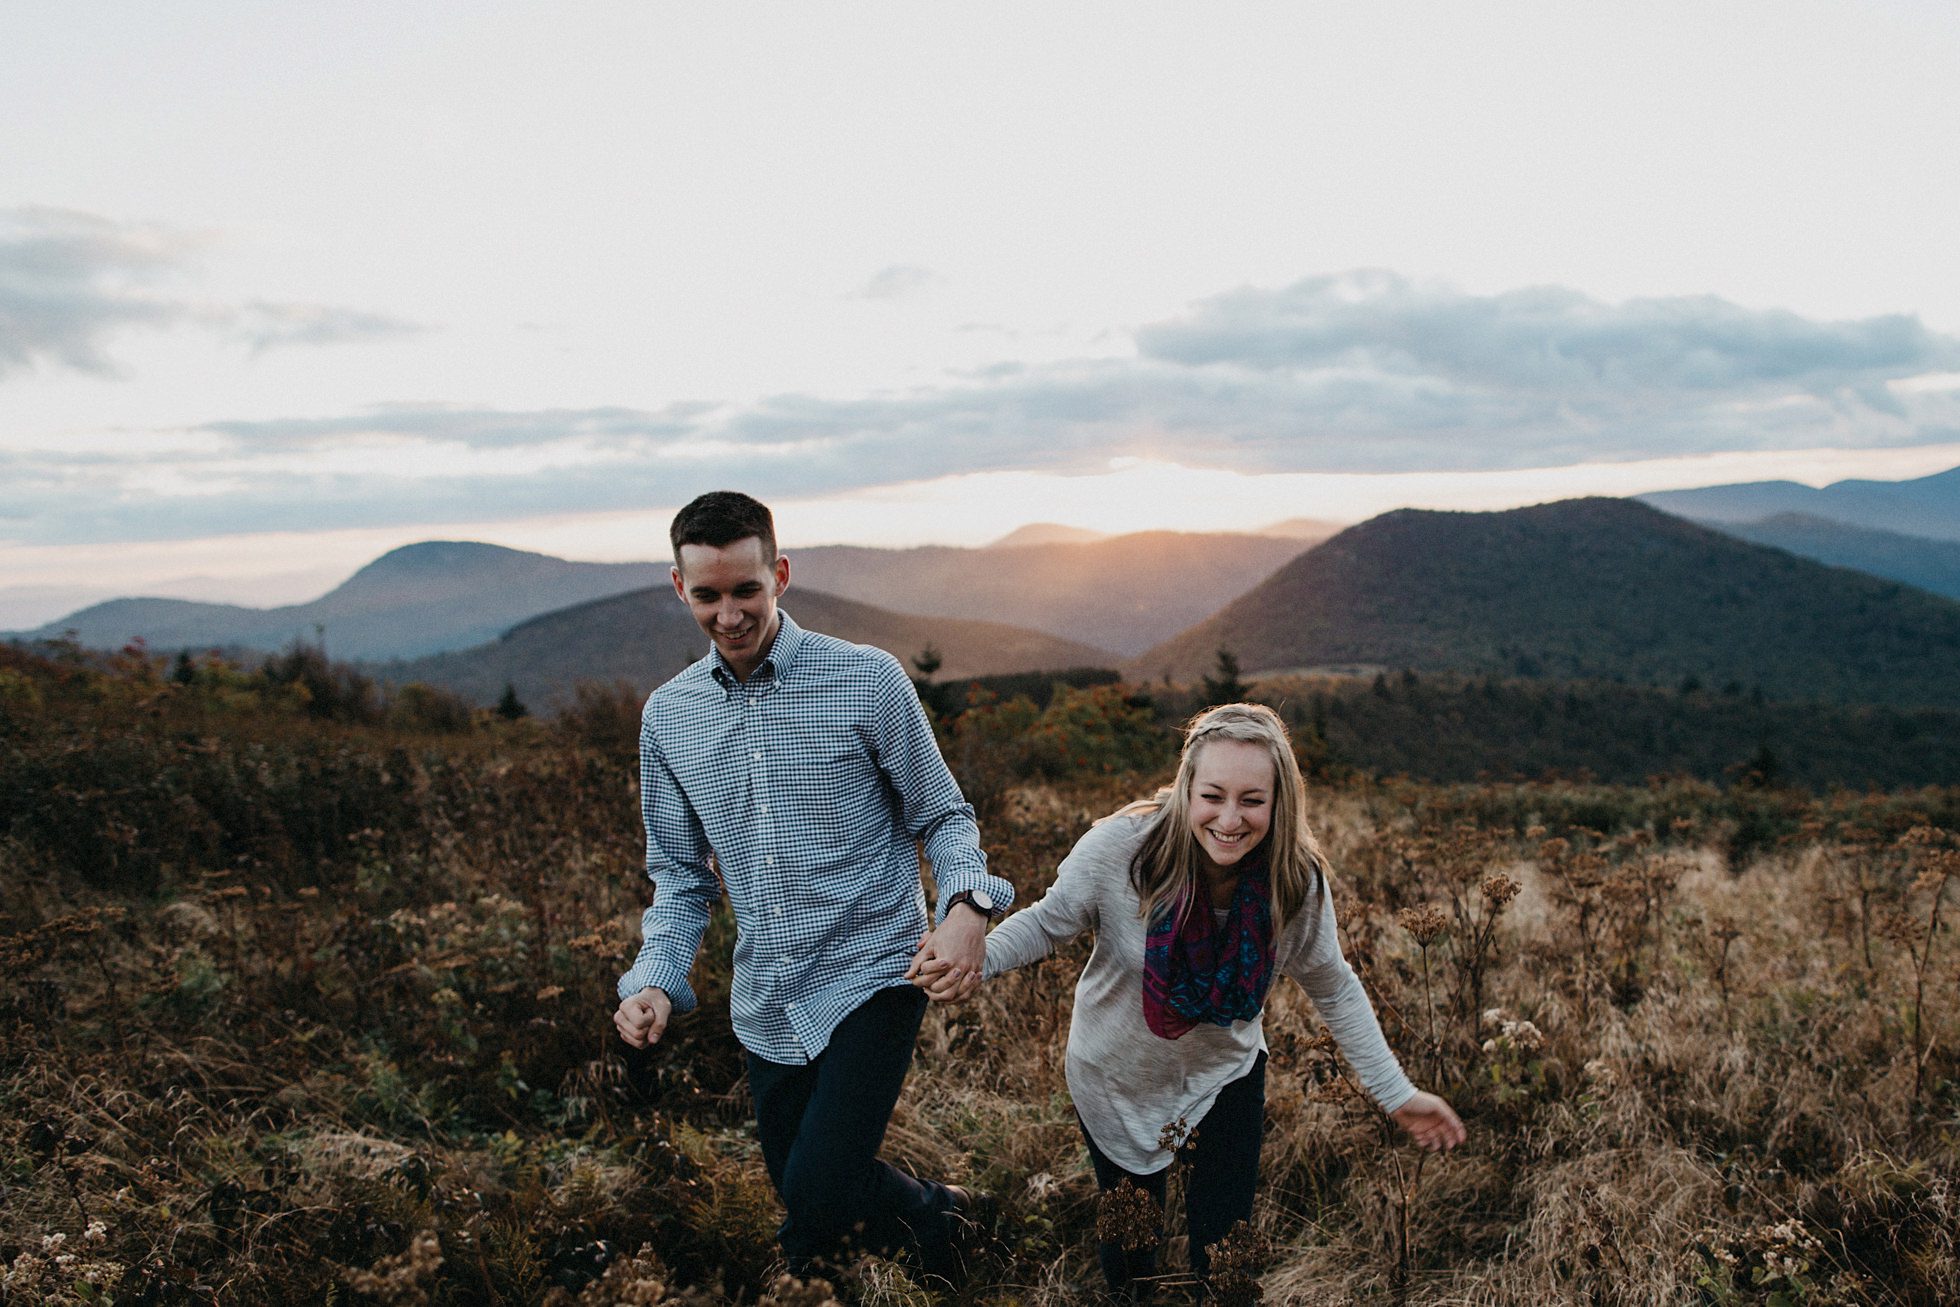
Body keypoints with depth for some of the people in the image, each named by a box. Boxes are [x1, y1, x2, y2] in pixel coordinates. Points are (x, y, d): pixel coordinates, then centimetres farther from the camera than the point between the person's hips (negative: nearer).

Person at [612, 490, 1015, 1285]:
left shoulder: (869, 680, -8)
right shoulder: (667, 717, 4)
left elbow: (943, 817, -1)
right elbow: (681, 874, 11)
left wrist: (967, 904, -22)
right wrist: (653, 979, -6)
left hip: (869, 979, -5)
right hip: (767, 1005, 5)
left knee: (818, 1195, -16)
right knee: (802, 1195, 14)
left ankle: (929, 1217, 14)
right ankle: (935, 1213, 40)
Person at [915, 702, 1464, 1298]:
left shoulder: (1297, 880, -23)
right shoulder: (1120, 846, -31)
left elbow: (1334, 988, -5)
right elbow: (1049, 921, -14)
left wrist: (1397, 1093, -4)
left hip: (1226, 1079, 1)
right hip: (1115, 1080, 0)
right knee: (1127, 1256, 19)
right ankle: (1130, 1297, 53)